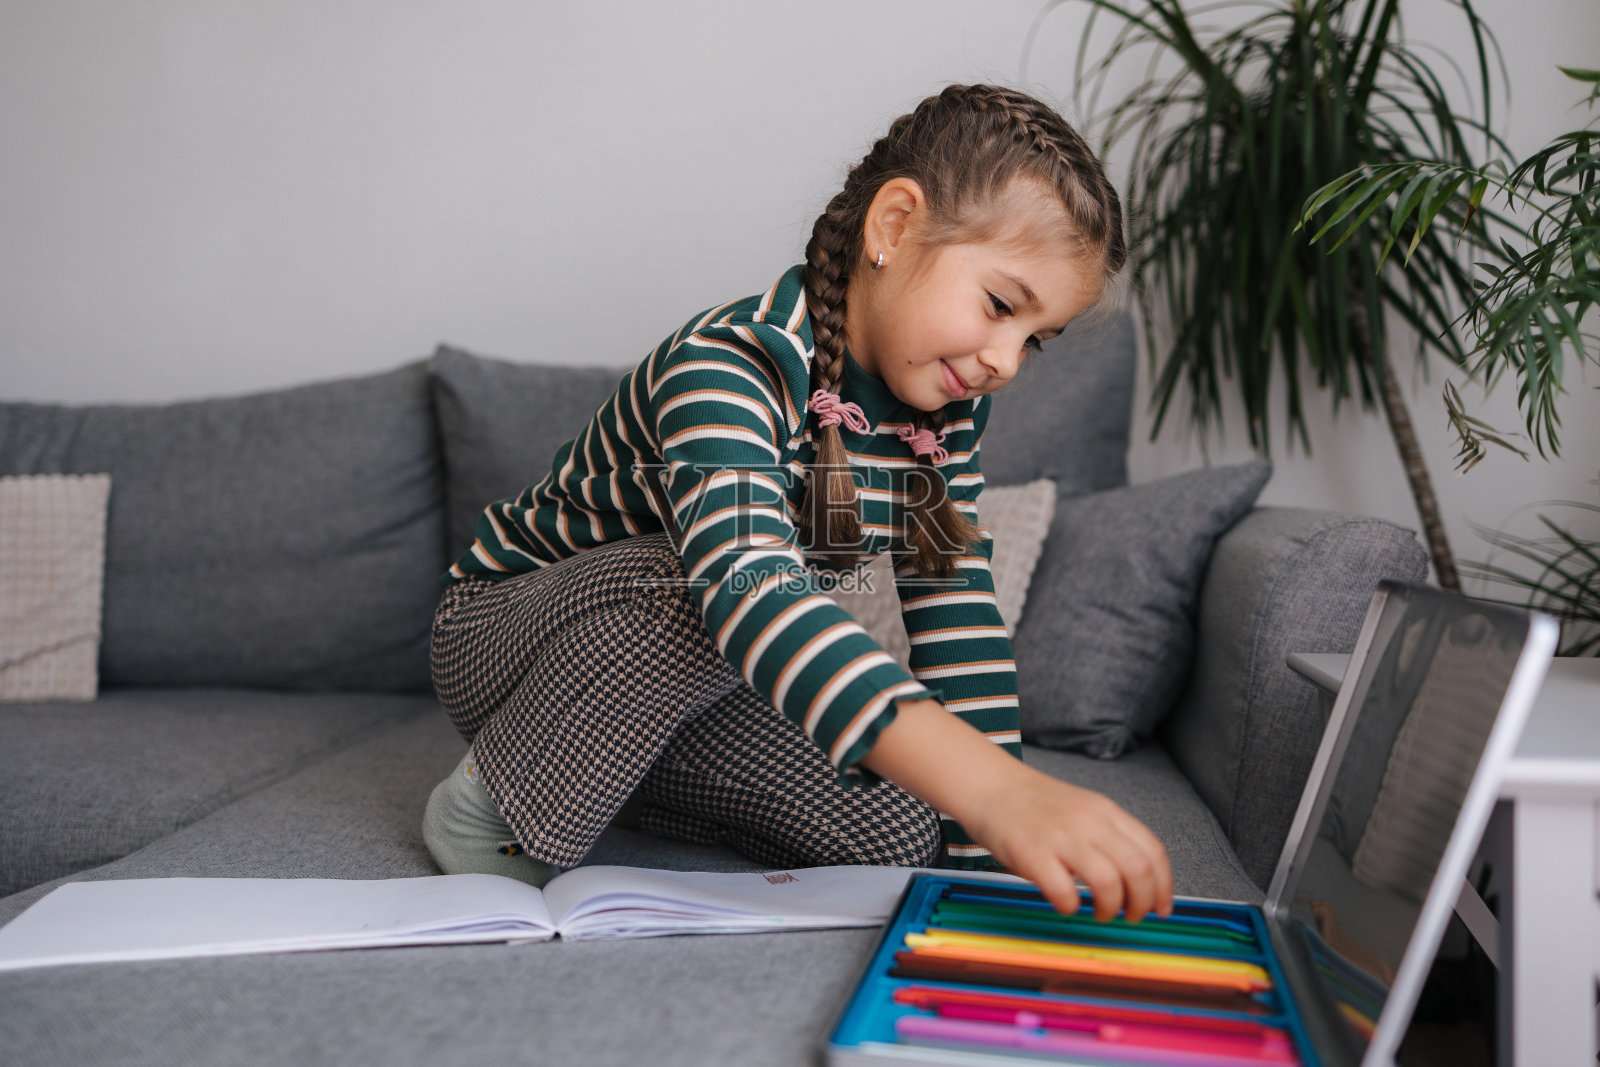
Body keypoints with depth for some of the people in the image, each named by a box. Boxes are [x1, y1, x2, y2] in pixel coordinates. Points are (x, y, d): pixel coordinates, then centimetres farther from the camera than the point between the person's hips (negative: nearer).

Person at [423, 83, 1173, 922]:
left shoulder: (945, 411, -7)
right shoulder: (734, 366, -32)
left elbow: (953, 606, -4)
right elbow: (747, 590, -50)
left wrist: (994, 838, -12)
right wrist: (992, 787, -61)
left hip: (679, 685, 7)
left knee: (894, 829, -11)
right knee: (695, 583, -38)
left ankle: (634, 780, 11)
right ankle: (493, 810, -15)